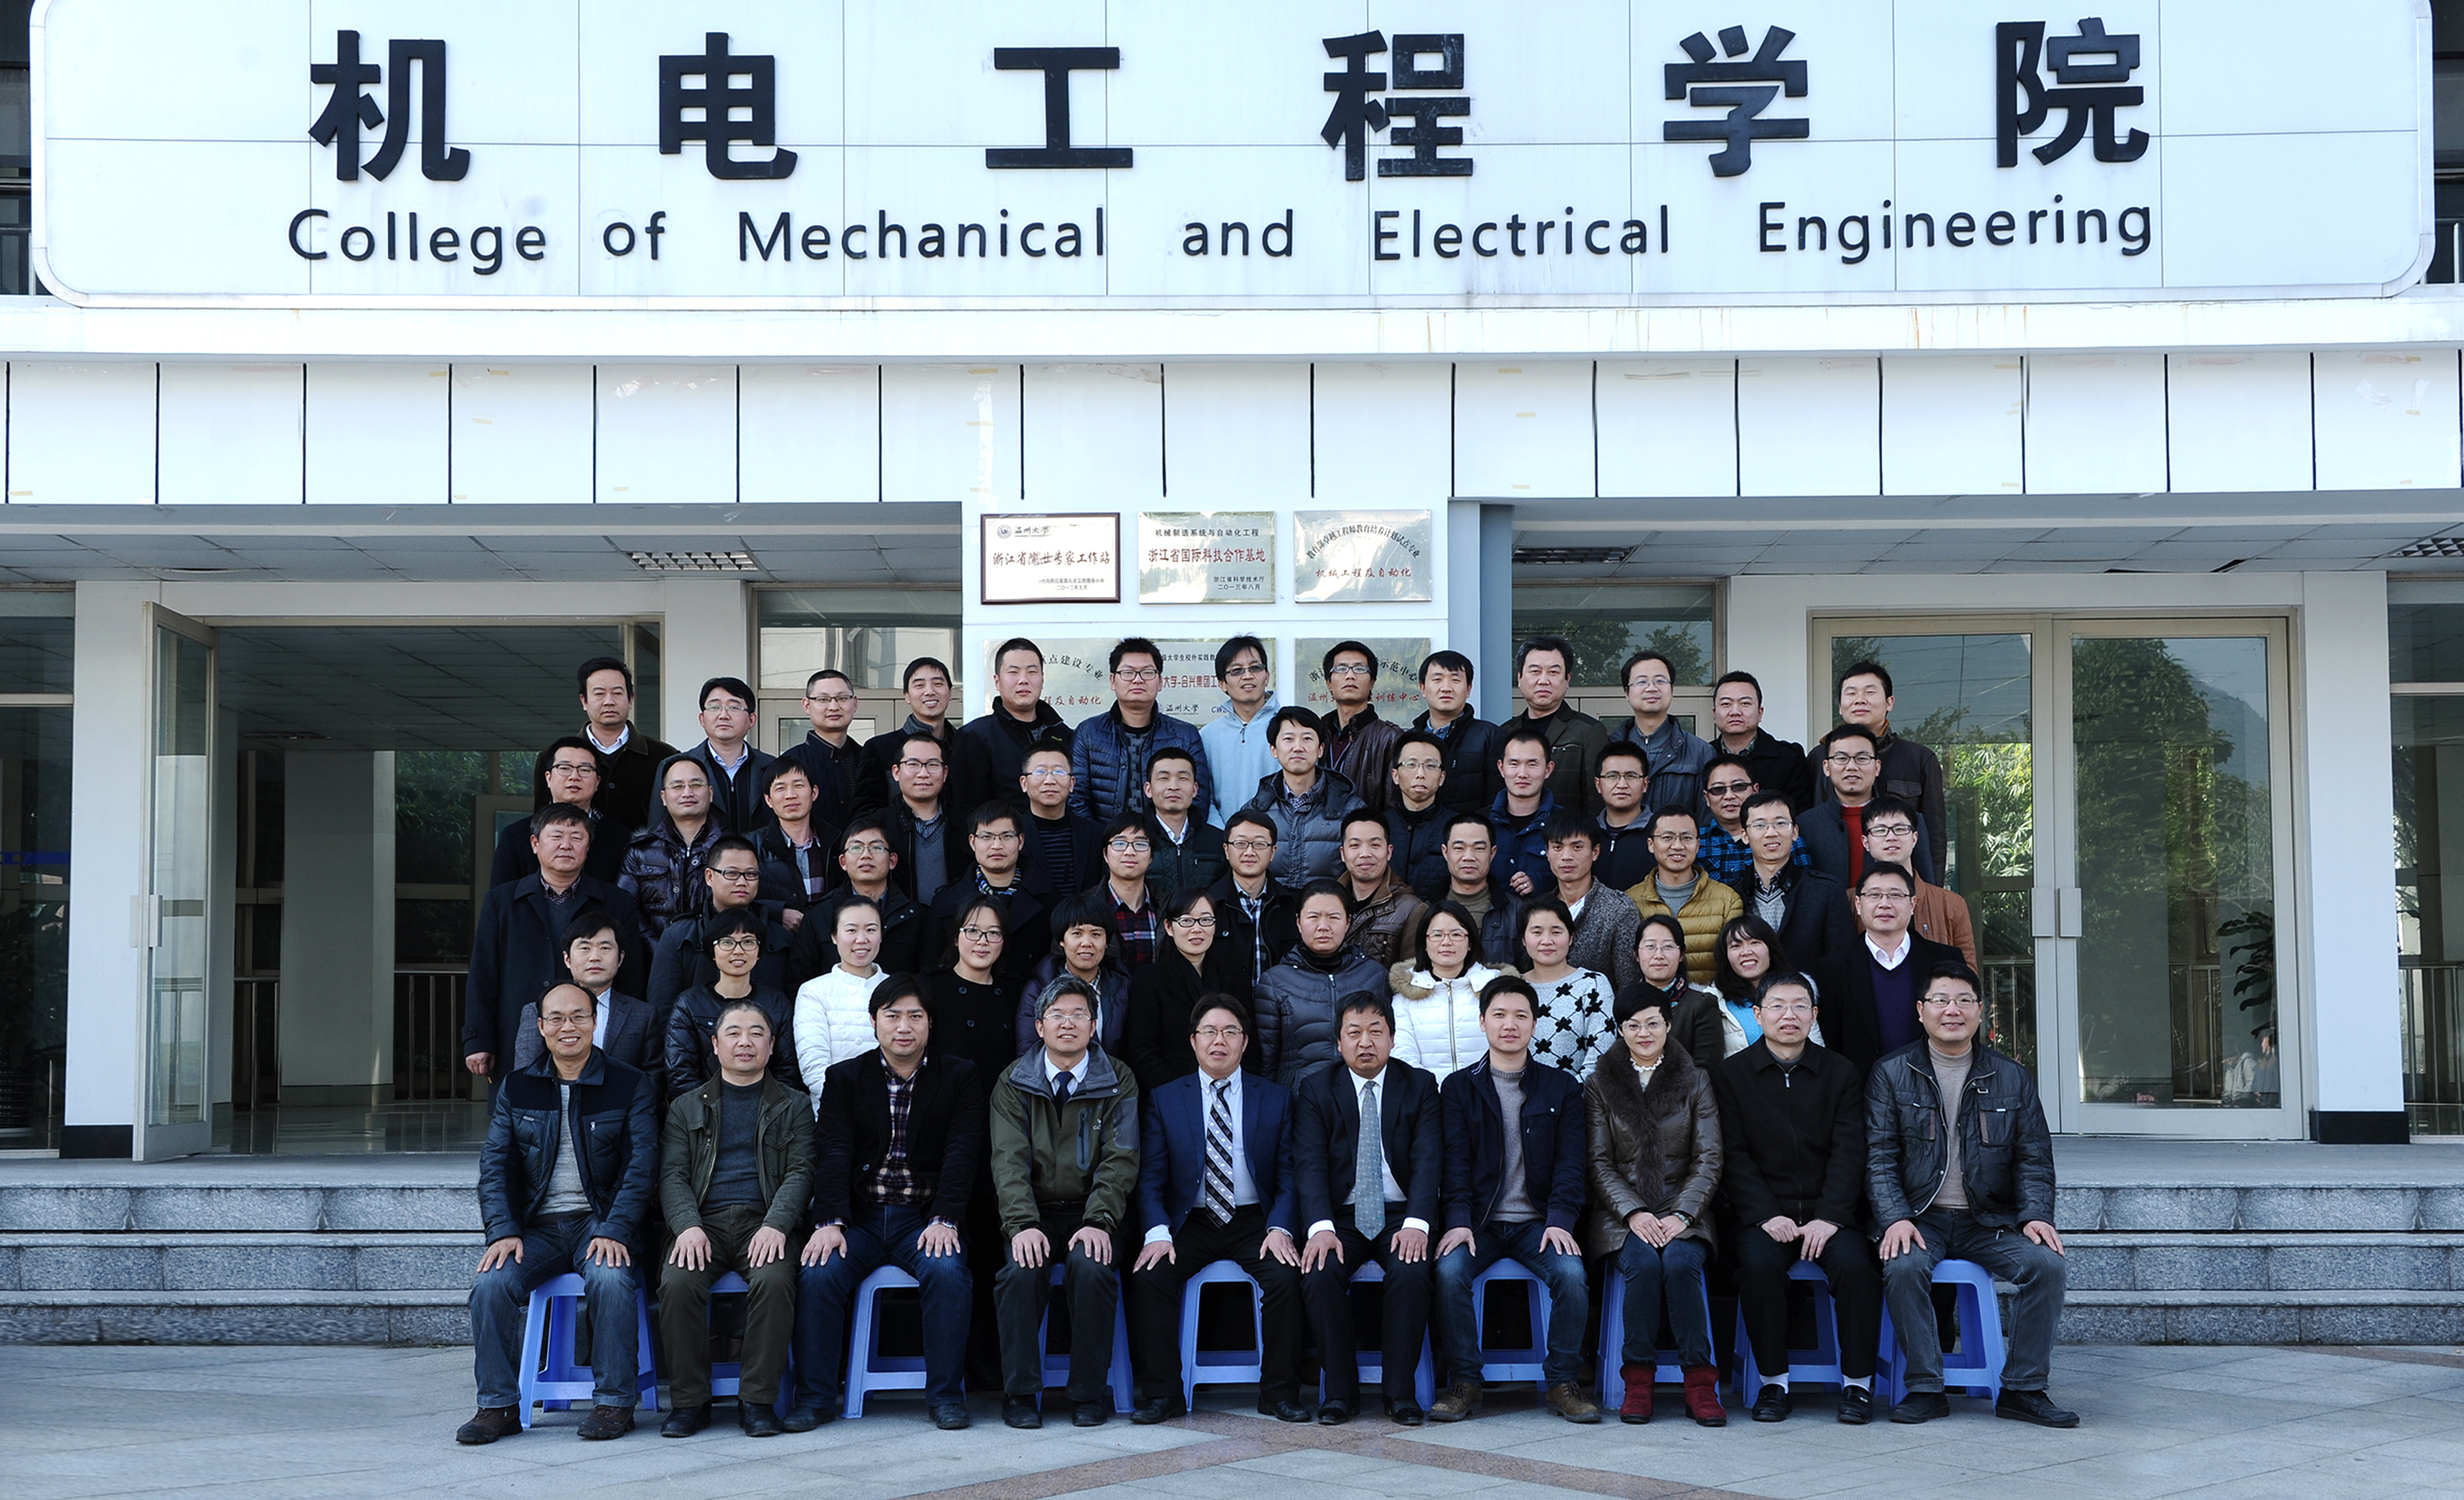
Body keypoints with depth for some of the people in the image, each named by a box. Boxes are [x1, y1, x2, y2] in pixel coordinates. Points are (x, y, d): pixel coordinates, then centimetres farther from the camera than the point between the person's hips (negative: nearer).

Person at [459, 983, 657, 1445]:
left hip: (600, 1222, -3)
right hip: (537, 1227, 3)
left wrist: (614, 1232, -16)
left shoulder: (630, 1087, 4)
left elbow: (640, 1167, -3)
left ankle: (614, 1401, -19)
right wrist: (502, 1231, -9)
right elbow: (495, 1165, 7)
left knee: (610, 1280, -33)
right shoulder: (517, 1088, 12)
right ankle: (499, 1404, -12)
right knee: (491, 1284, -24)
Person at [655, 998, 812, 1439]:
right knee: (677, 1283, -30)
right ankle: (689, 1400, -15)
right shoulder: (687, 1107, 19)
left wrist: (775, 1225, -15)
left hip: (764, 1223, -1)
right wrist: (687, 1226, -12)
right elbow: (672, 1174, 8)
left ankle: (758, 1400, -20)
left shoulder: (794, 1105, 16)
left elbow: (800, 1172, 4)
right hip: (703, 1223, 1)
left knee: (773, 1280, -33)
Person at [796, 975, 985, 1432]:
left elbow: (962, 1154, -4)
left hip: (925, 1218, -1)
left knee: (947, 1270, -31)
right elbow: (832, 1151, -3)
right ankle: (815, 1397, -13)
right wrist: (829, 1222, -19)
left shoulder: (959, 1077, 6)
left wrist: (944, 1220, -19)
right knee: (817, 1274, -26)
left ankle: (945, 1395, -18)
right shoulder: (846, 1078, 8)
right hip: (859, 1217, 1)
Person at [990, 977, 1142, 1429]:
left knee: (1092, 1266, -31)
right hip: (1034, 1211, 1)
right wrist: (1022, 1225, -22)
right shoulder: (1013, 1083, 5)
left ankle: (1090, 1394, -16)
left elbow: (1119, 1160, -4)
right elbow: (1009, 1160, -5)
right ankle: (1020, 1392, -15)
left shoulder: (1117, 1082, 4)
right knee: (1022, 1270, -29)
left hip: (1091, 1210, 0)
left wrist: (1099, 1223, -20)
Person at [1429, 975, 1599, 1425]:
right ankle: (1464, 1383, -15)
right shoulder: (1458, 1088, 10)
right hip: (1479, 1220, 0)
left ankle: (1562, 1382, -12)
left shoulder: (1562, 1087, 11)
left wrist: (1560, 1220, -14)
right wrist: (1459, 1220, -16)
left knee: (1571, 1273, -29)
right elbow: (1456, 1163, 1)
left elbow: (1570, 1163, 2)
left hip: (1537, 1221, 0)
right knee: (1449, 1270, -29)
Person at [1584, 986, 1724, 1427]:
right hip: (1622, 1214, 0)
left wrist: (1681, 1214, -13)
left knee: (1680, 1262, -32)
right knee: (1644, 1263, -32)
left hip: (1682, 1212, 0)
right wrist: (1634, 1213, -14)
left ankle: (1700, 1380, -25)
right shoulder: (1600, 1086, 8)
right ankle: (1638, 1377, -20)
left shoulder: (1695, 1080, 10)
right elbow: (1599, 1164, 2)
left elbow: (1708, 1159, 3)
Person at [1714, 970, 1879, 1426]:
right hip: (1764, 1209, -1)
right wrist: (1766, 1216, -13)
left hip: (1830, 1211, 1)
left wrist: (1829, 1217, -13)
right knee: (1759, 1264, -30)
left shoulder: (1840, 1072, 9)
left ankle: (1857, 1383, -12)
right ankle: (1773, 1381, -14)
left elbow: (1849, 1151, 1)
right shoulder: (1731, 1073, 6)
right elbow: (1734, 1155, 0)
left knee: (1855, 1264, -27)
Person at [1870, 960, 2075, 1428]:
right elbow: (1879, 1157, -1)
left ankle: (2023, 1389, -12)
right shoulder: (1891, 1075, 4)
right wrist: (1896, 1218, -16)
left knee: (2048, 1264, -23)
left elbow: (2033, 1159, 10)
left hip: (1990, 1220, 2)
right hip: (1921, 1218, -2)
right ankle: (1925, 1388, -19)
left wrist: (2036, 1215, -8)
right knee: (1903, 1267, -32)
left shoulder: (2013, 1078, 11)